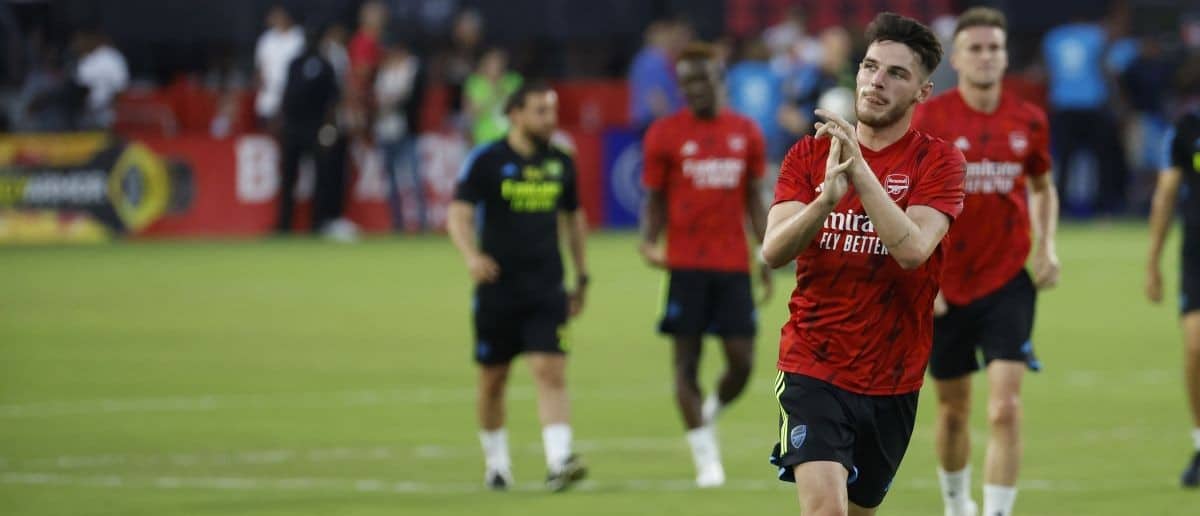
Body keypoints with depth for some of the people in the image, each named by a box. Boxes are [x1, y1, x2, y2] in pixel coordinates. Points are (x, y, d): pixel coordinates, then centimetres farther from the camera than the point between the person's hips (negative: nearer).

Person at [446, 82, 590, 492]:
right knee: (493, 380, 8)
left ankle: (559, 462, -21)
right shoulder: (486, 161, -4)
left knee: (551, 373, -12)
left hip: (547, 290, 2)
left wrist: (581, 277, 20)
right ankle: (496, 463, 24)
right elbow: (458, 215, -9)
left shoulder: (561, 164, 8)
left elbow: (574, 219, 20)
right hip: (498, 287, -2)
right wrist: (471, 255, -28)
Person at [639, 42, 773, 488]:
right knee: (687, 359, -3)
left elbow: (754, 199, 14)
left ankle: (708, 414, 28)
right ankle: (705, 456, 3)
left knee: (742, 362, -2)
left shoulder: (746, 133, 9)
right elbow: (655, 200, 4)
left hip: (734, 266, 2)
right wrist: (649, 242, -14)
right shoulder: (664, 134, 1)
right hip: (686, 264, -2)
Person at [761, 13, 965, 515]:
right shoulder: (809, 153, 3)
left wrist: (860, 170, -27)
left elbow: (913, 248, -20)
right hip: (812, 367, -1)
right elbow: (773, 250, -10)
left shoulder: (937, 160, -3)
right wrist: (827, 196, -27)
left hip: (892, 379, 1)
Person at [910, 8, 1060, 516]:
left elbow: (1043, 187, 18)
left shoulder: (1028, 121, 1)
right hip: (946, 289, -1)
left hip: (1008, 283, 1)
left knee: (1006, 408, -14)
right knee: (953, 411, 12)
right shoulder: (929, 118, -7)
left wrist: (1046, 247, 2)